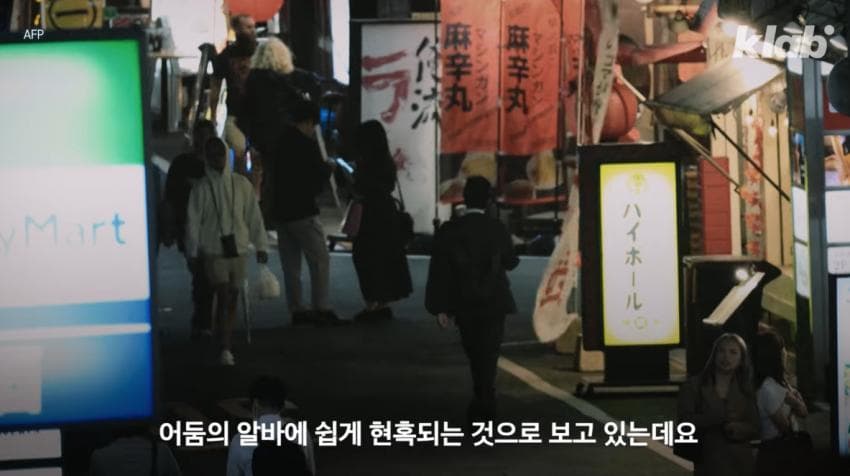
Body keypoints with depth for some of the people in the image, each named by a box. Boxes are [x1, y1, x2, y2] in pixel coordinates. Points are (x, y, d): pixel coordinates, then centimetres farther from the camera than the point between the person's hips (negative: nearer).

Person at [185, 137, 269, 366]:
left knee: (232, 298, 8)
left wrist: (260, 246, 8)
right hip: (213, 250, -3)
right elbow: (193, 221, 1)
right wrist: (192, 253, 2)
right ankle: (225, 349, -13)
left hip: (238, 248, 3)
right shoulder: (201, 188, -2)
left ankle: (226, 344, 18)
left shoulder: (241, 184, 3)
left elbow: (254, 215, 8)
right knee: (223, 296, -12)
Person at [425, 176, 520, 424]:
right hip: (493, 302, -1)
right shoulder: (498, 229, -8)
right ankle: (483, 406, -6)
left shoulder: (449, 230, -8)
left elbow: (439, 270, -10)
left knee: (475, 354, 17)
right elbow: (511, 262, 5)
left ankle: (484, 404, 29)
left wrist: (440, 308, -7)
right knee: (488, 354, 3)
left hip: (463, 304, 1)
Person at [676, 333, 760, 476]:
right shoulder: (693, 387, 4)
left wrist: (738, 428, -14)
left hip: (741, 464, 3)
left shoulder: (746, 390, 14)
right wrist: (720, 418, -17)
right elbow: (684, 421, -8)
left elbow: (755, 428, 9)